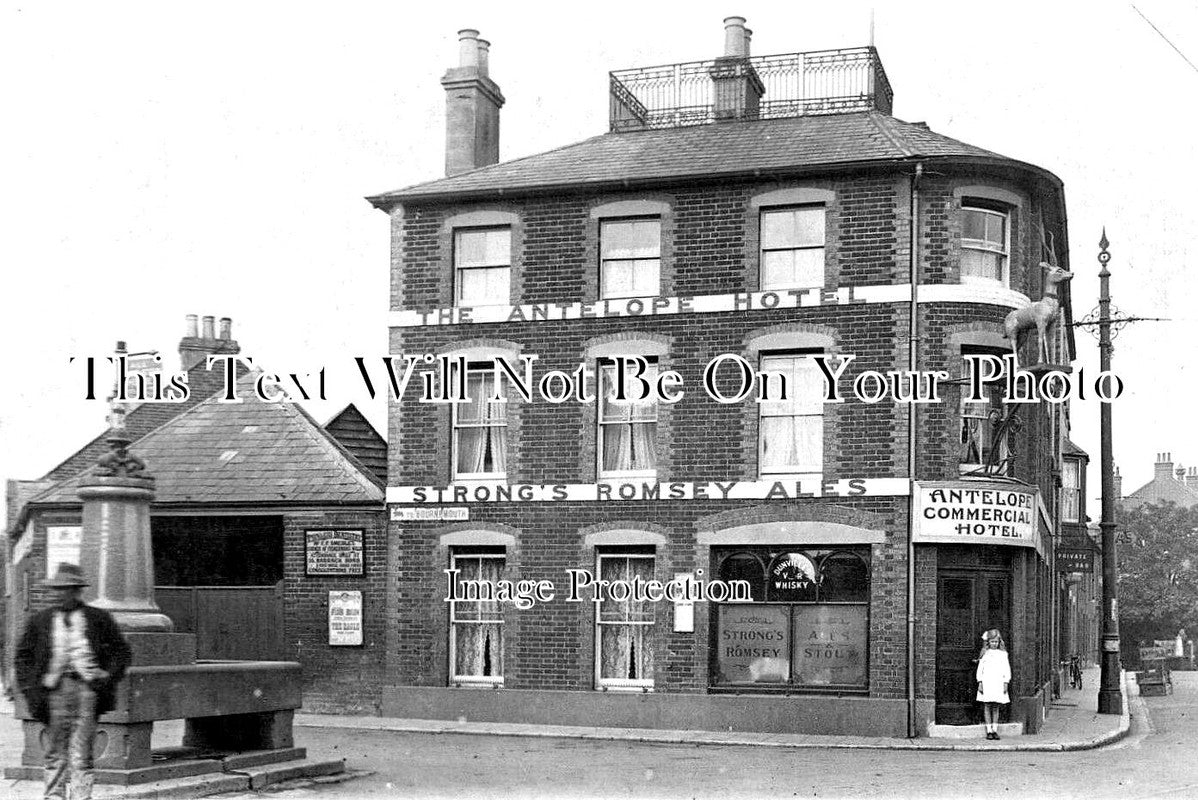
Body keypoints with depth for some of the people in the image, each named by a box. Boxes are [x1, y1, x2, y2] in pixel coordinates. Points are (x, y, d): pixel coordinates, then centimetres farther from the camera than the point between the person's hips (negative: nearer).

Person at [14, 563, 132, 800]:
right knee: (55, 751, 4)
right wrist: (30, 686, 3)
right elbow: (22, 655, 15)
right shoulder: (40, 621, 11)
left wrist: (109, 675, -2)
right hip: (54, 689, 2)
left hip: (86, 686, -1)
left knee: (81, 753, -3)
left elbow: (122, 651, 11)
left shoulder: (98, 618, 8)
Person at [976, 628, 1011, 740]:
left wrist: (1006, 683, 0)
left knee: (996, 707, 2)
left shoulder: (1003, 654, 8)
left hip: (998, 684, 1)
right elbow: (980, 669, 5)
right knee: (987, 706, -2)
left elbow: (1007, 669, 8)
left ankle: (995, 730, 6)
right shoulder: (985, 653, 6)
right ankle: (989, 731, 1)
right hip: (986, 683, -1)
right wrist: (980, 683, -2)